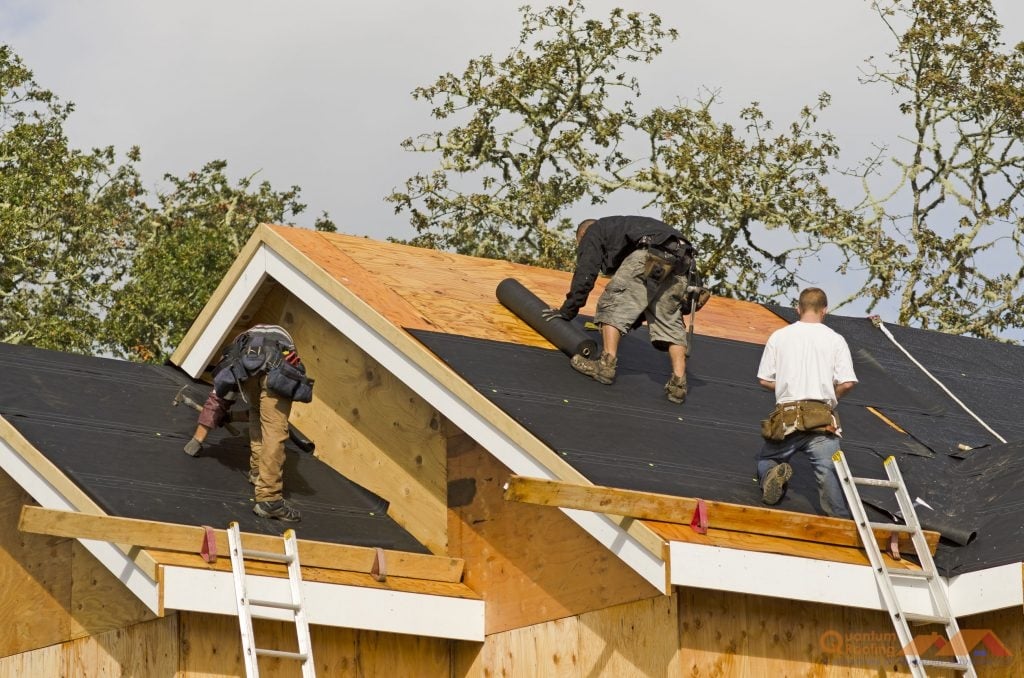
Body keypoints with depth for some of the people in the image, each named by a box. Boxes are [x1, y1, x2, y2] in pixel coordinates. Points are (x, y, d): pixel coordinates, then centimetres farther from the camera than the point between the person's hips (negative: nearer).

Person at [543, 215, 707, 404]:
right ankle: (678, 382, 0)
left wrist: (567, 310, 17)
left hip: (650, 256, -7)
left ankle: (607, 365, -4)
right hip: (681, 261, 7)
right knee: (670, 323, 11)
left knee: (612, 306, 4)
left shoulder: (593, 232, 24)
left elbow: (585, 273, 10)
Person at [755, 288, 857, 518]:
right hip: (821, 419, -1)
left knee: (766, 460, 23)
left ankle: (772, 475, -12)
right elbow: (847, 383, -2)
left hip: (787, 417, 1)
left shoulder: (779, 336, 10)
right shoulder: (835, 340, 6)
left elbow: (764, 380, 10)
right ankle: (842, 515, -40)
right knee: (829, 470, -13)